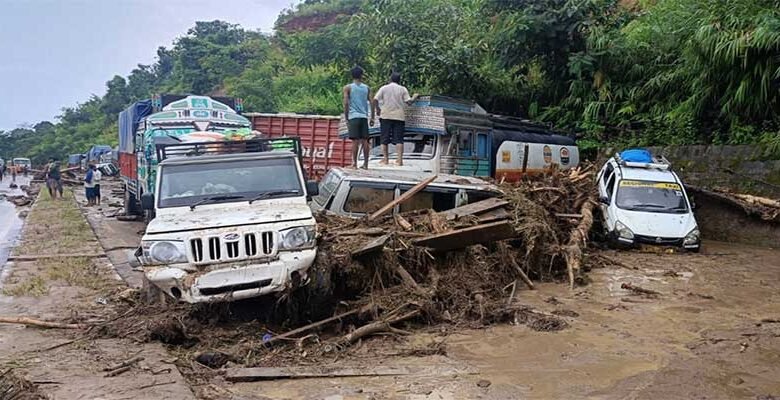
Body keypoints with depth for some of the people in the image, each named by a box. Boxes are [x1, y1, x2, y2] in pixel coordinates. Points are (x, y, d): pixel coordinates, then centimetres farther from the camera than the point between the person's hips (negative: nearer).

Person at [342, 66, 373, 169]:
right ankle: (365, 164, 8)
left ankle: (354, 163, -2)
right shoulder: (367, 88, 10)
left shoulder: (347, 88, 2)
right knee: (364, 140, 4)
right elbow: (371, 103, 6)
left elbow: (346, 103, -5)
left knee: (355, 141, -3)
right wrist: (372, 118, 10)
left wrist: (346, 118, 0)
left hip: (353, 117, -2)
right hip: (364, 117, 3)